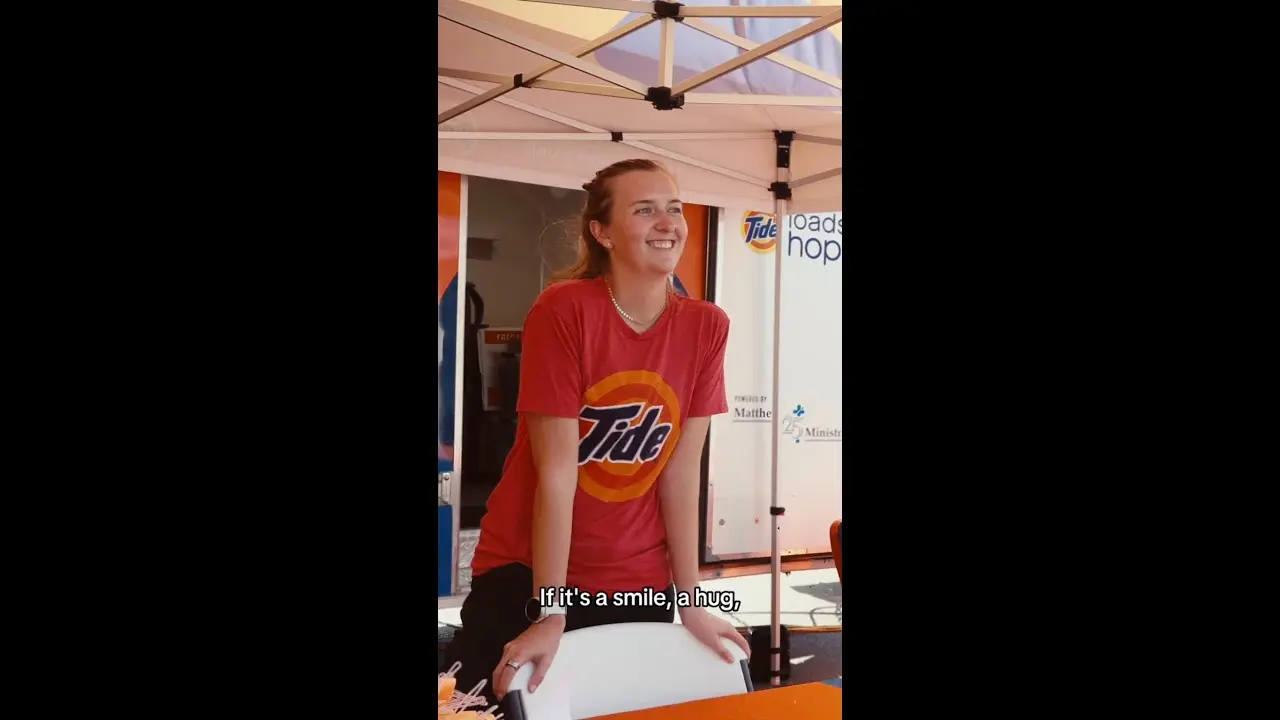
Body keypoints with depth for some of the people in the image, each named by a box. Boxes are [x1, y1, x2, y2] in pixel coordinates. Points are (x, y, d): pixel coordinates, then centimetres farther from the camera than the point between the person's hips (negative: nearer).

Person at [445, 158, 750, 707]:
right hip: (529, 575, -3)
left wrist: (690, 601, -2)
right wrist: (551, 612, -17)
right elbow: (557, 469, -18)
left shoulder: (706, 326, -5)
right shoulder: (564, 309, -17)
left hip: (640, 584, 4)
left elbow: (682, 471, -3)